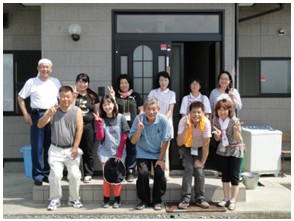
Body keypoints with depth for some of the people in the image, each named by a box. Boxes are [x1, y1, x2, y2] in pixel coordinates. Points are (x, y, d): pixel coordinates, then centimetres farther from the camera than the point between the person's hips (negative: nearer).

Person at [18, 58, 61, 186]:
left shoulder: (56, 82, 9)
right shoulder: (31, 82, 1)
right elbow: (20, 98, 5)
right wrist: (26, 114, -3)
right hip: (37, 116, -2)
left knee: (50, 146, 8)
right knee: (37, 147, -1)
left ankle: (48, 173, 19)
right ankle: (37, 175, 8)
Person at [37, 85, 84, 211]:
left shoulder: (77, 111, 0)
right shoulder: (53, 110, 2)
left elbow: (79, 129, -4)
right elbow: (40, 125, -6)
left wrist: (75, 147, -10)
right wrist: (48, 114, -24)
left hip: (71, 149, 0)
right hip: (55, 150, 0)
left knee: (75, 175, -3)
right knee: (55, 175, -8)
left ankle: (74, 199, 16)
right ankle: (55, 200, 9)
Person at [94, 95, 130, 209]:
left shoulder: (120, 118, -3)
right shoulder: (101, 119, 0)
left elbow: (124, 137, -2)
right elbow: (100, 137, -8)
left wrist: (119, 153, -6)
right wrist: (99, 123, -18)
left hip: (119, 152, -1)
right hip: (105, 152, 1)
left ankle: (117, 200, 13)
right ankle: (106, 199, 11)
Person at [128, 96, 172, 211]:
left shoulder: (163, 120, -21)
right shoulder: (139, 119, -19)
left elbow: (165, 141, -11)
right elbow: (133, 141, -17)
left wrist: (161, 159, -8)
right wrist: (139, 130, -36)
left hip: (158, 153, 0)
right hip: (143, 153, 0)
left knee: (160, 174, -14)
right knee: (143, 173, -17)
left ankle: (157, 201, 10)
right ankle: (144, 200, 6)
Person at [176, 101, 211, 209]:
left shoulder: (206, 122, -25)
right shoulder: (184, 121, -26)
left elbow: (206, 144, -16)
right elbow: (179, 143, -32)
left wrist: (202, 162, -12)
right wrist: (186, 128, -45)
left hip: (199, 149, 1)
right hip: (186, 147, -1)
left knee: (199, 170, -11)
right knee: (188, 168, -18)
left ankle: (200, 198, 5)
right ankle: (185, 198, -11)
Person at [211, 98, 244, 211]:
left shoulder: (235, 121, -20)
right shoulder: (216, 120, -5)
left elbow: (238, 139, -19)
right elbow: (217, 139, 0)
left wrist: (236, 130, -38)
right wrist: (217, 134, -23)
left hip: (235, 150, -5)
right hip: (223, 150, 5)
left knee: (234, 175, 0)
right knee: (225, 175, 11)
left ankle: (233, 200, 9)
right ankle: (226, 198, 22)